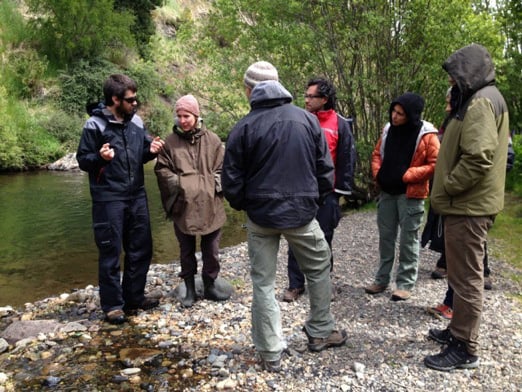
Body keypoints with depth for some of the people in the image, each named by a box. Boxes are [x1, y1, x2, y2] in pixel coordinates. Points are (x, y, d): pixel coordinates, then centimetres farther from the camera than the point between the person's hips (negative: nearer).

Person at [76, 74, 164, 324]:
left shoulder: (136, 121, 7)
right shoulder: (95, 125, -9)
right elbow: (82, 160, -6)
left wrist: (150, 150, -6)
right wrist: (99, 157, -26)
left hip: (137, 196, 6)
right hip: (108, 200, -6)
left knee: (141, 249, 13)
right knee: (110, 253, 3)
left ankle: (134, 297, 29)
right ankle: (112, 305, 17)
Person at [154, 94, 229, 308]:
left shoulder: (212, 140, 2)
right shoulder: (170, 142, -1)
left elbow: (221, 168, 5)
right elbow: (162, 170, 1)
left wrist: (215, 186, -8)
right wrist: (178, 184, -11)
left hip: (210, 205, 1)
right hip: (183, 206, 0)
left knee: (211, 250, 11)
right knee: (186, 250, 12)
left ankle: (210, 285, 30)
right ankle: (189, 289, 27)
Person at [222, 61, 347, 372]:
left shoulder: (244, 127, -7)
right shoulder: (307, 119, -2)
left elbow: (232, 182, -5)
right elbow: (326, 170, 2)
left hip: (261, 215, -1)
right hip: (301, 212, 1)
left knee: (263, 282, 10)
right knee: (319, 269, 22)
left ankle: (271, 353, 16)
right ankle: (320, 332, 33)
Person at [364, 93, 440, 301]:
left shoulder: (426, 135, -11)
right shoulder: (389, 130, 6)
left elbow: (434, 164, -12)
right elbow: (377, 154, 16)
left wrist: (406, 176, -17)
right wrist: (378, 173, -2)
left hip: (411, 194, -5)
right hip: (387, 192, 6)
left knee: (408, 239, 3)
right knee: (385, 236, 12)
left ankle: (405, 283, 13)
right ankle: (382, 279, 24)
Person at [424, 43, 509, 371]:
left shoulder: (481, 102, -15)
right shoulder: (484, 99, 18)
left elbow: (478, 158, -27)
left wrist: (446, 188, -16)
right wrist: (448, 188, 15)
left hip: (467, 206, -11)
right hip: (469, 203, 11)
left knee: (466, 277, -3)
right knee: (465, 274, 18)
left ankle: (465, 349, 8)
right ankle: (460, 331, 32)